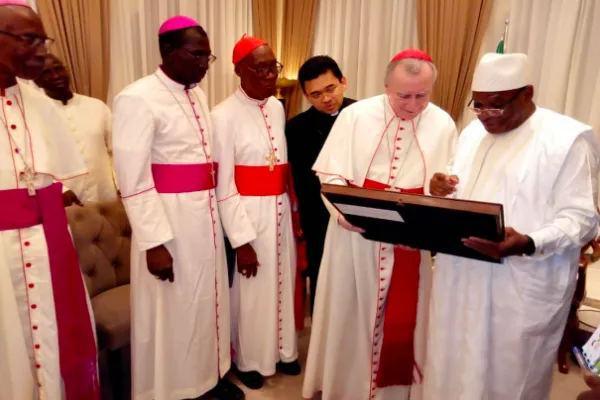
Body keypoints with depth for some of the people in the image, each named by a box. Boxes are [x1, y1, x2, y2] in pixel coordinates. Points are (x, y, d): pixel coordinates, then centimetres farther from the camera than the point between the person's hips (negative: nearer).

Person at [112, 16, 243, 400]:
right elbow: (133, 179, -16)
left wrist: (215, 212, 13)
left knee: (208, 297, 18)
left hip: (206, 216, 7)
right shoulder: (138, 98, -13)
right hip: (168, 219, -7)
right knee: (174, 307, 7)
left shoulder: (198, 95, 10)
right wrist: (153, 242, -18)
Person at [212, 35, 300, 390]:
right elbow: (224, 186, -15)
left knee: (282, 282, 18)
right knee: (251, 290, 10)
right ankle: (249, 360, 34)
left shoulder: (278, 108, 5)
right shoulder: (225, 115, -14)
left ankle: (282, 351, 40)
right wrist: (241, 241, -16)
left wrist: (293, 210, 10)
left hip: (280, 211, 6)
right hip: (247, 214, -6)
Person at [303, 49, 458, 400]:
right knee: (349, 313, 15)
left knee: (402, 318, 14)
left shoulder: (443, 125, -3)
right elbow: (330, 174, -6)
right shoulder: (355, 116, -7)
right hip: (355, 235, 0)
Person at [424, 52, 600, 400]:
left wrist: (528, 244, -30)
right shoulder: (473, 132, 12)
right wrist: (441, 191, -4)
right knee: (451, 370, 16)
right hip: (460, 278, 6)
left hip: (523, 289, -5)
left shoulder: (570, 138, -8)